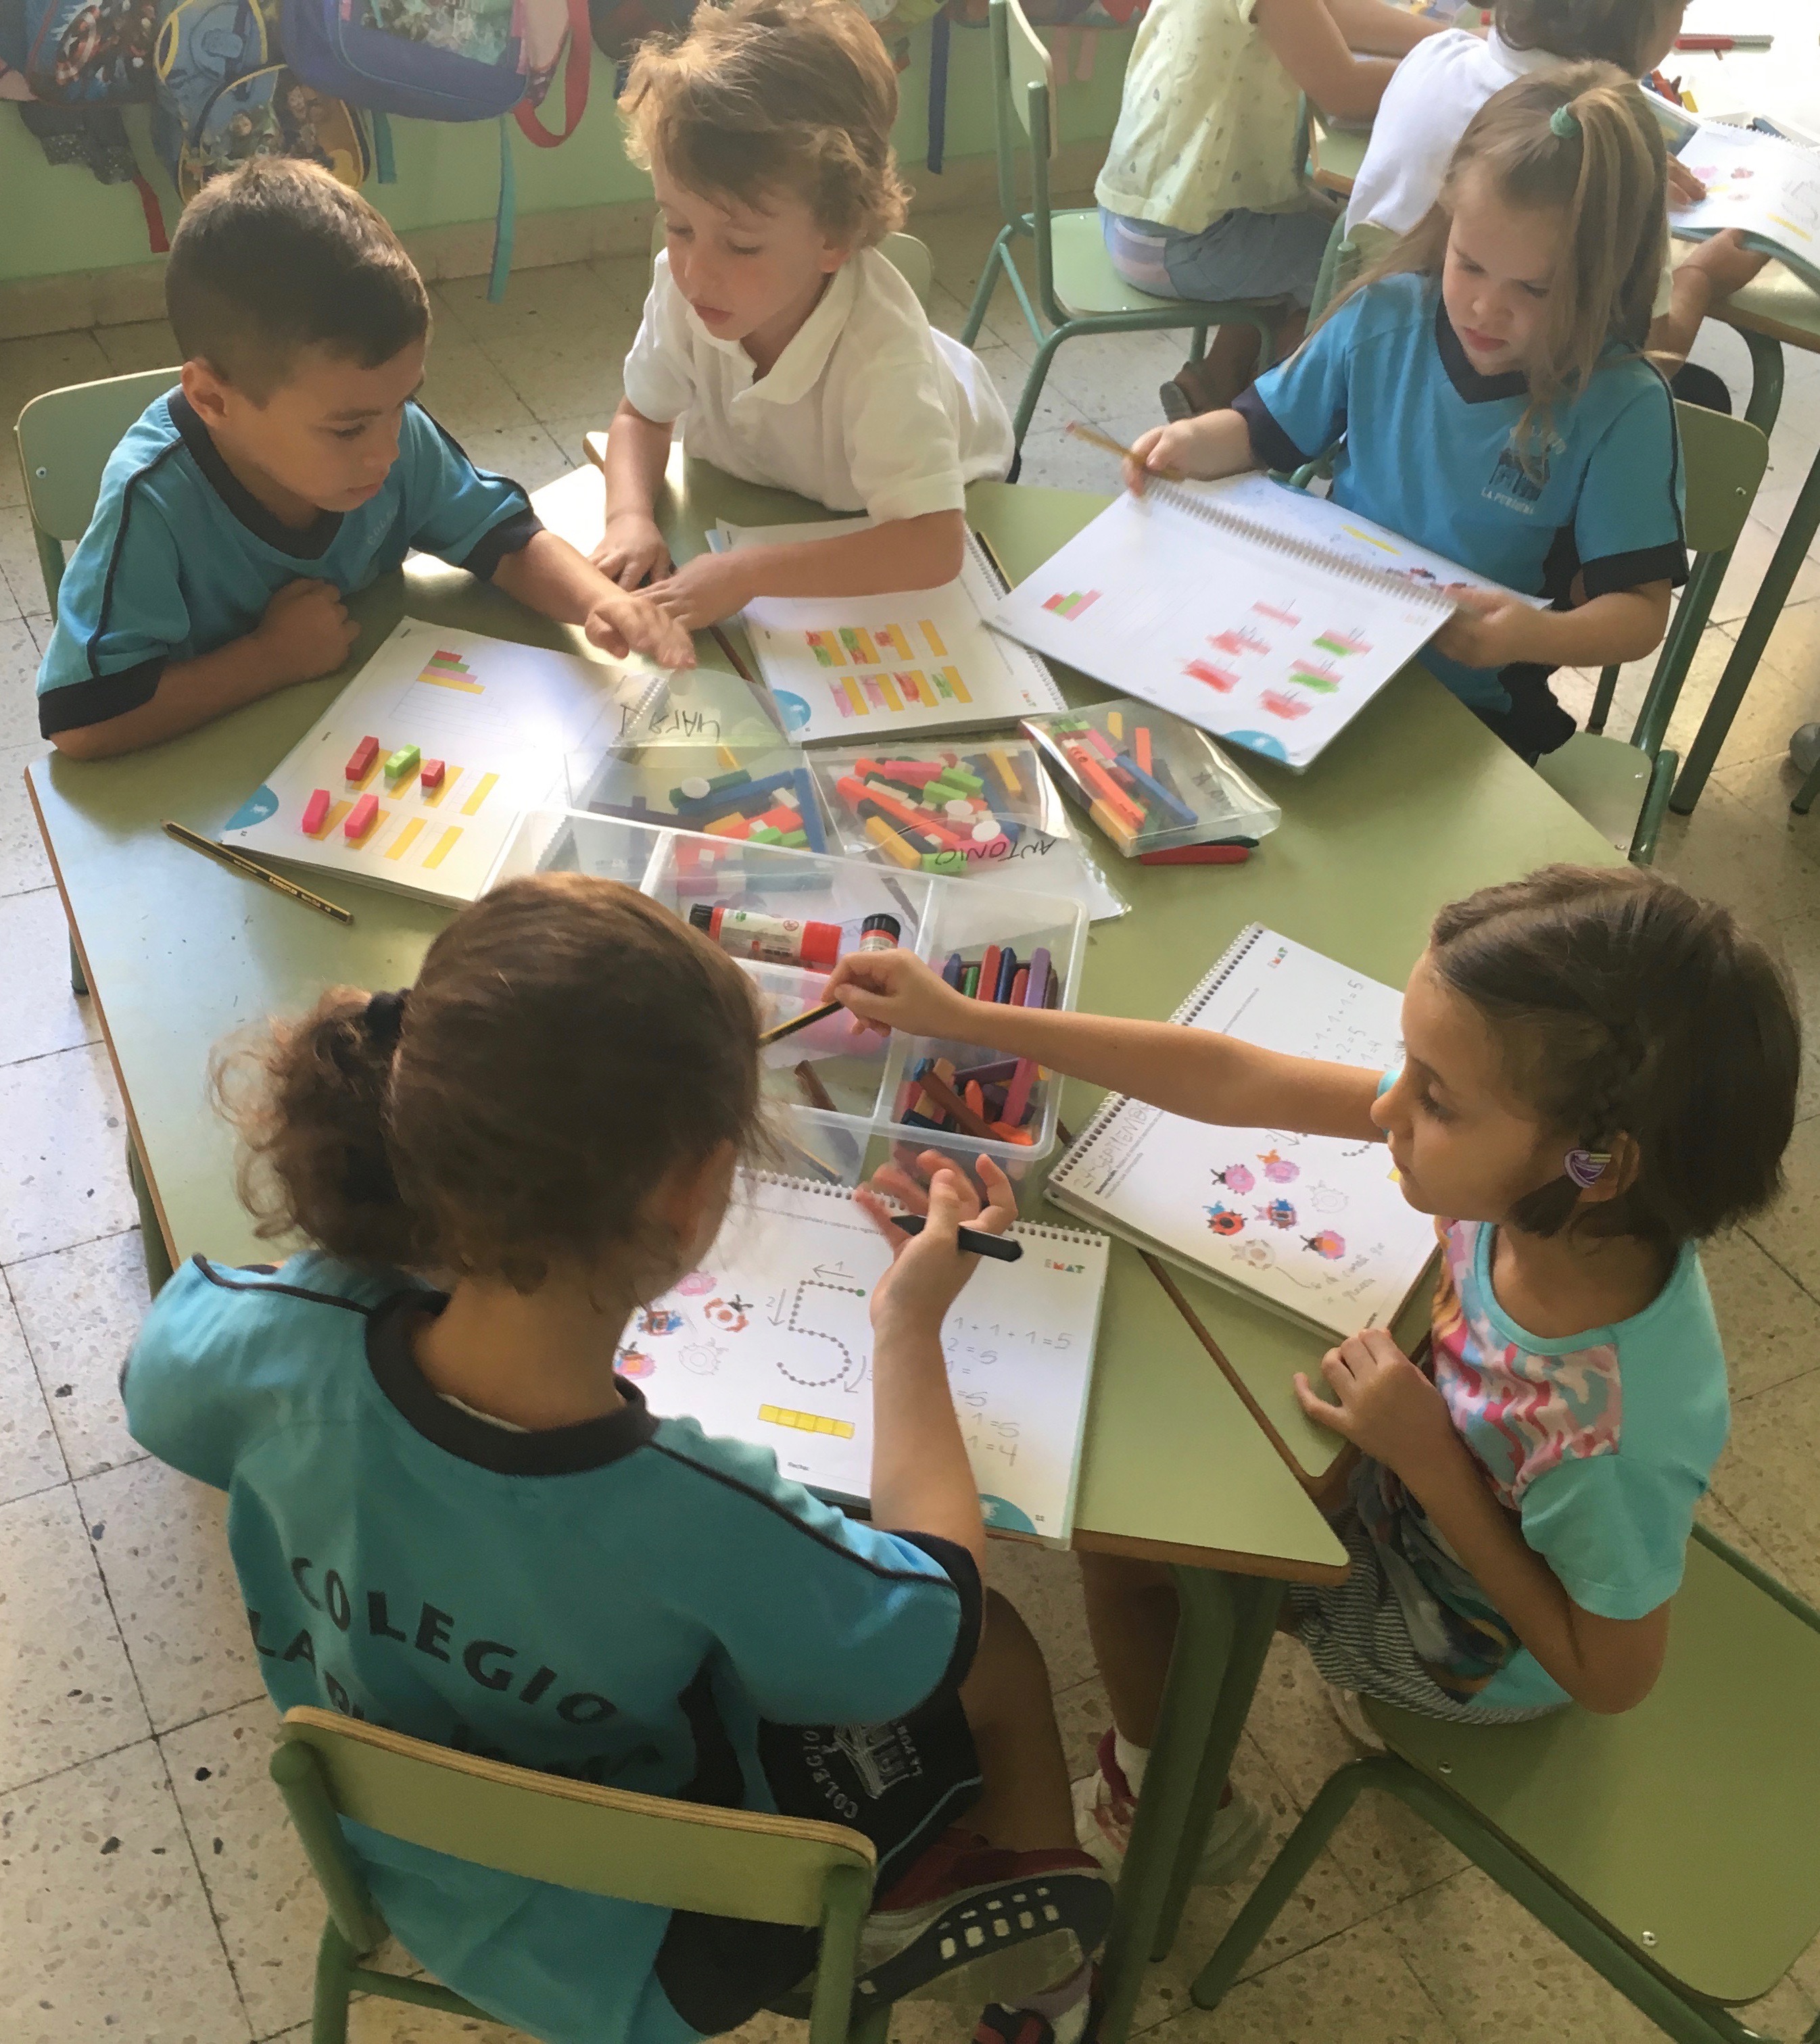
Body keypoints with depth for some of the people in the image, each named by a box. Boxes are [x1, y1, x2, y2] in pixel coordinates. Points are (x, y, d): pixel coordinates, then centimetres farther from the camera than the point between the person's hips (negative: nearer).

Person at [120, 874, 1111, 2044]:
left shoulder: (279, 1341, -32)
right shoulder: (701, 1526, -43)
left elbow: (159, 1381, -3)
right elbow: (936, 1613, -18)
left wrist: (384, 1212, -8)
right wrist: (911, 1323, -8)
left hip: (400, 1863, 5)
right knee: (1000, 1655, 17)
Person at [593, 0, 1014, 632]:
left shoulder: (878, 349, -44)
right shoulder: (683, 285, -28)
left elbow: (932, 548, -50)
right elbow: (641, 417, -10)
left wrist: (748, 572, -53)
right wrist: (630, 518, -32)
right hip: (772, 491, 4)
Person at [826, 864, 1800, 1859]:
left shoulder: (1614, 1436, -44)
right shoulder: (1529, 1177, -30)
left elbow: (1611, 1677, -24)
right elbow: (1232, 1079, -23)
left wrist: (1426, 1458, -31)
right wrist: (962, 1018, -21)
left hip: (1472, 1630, -5)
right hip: (1435, 1471, 5)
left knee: (1120, 1522, 2)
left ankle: (1155, 1793, 35)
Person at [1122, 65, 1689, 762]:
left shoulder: (1622, 409, -12)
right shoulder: (1383, 318, -1)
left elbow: (1641, 609, -10)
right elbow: (1261, 431, 13)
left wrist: (1540, 636, -31)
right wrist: (1193, 442, -10)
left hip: (1469, 707, -3)